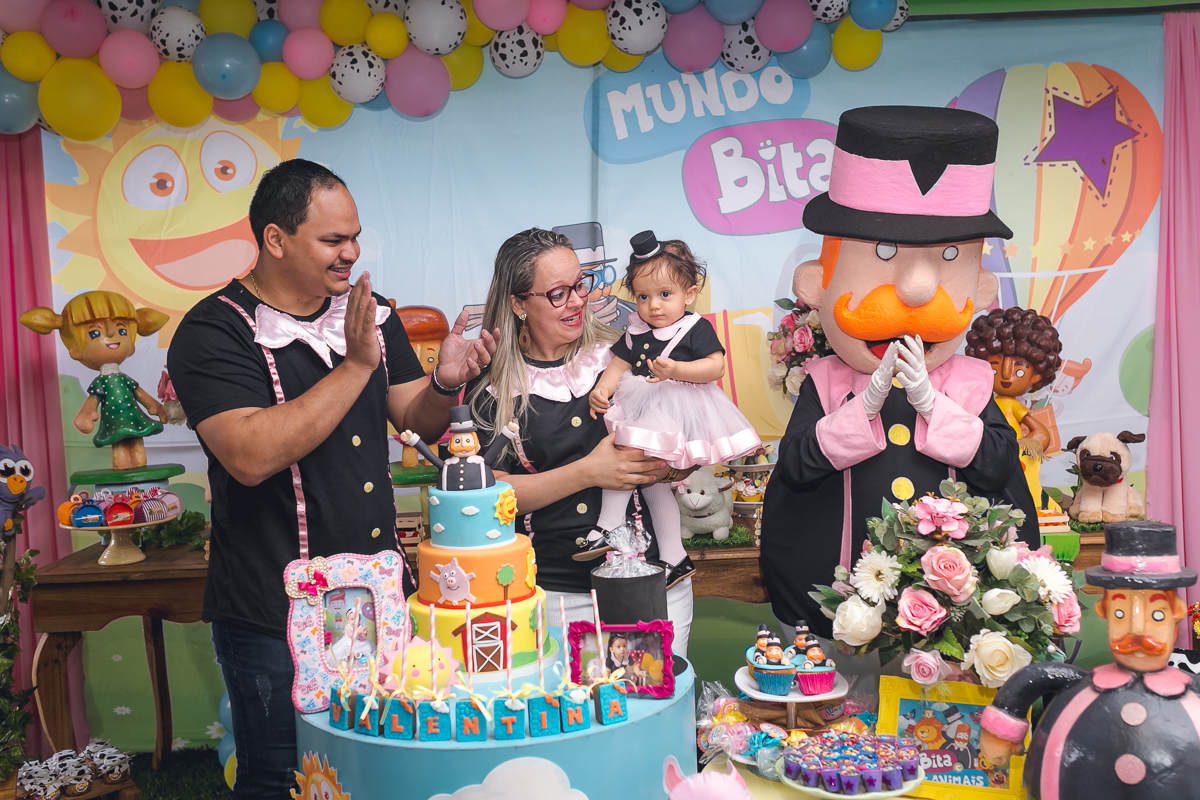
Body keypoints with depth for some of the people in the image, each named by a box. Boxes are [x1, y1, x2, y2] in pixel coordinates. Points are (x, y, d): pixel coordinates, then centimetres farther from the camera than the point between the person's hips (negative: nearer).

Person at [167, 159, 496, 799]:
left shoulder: (370, 314, 6)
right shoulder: (214, 332, -13)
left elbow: (418, 421, 9)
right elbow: (251, 456, -28)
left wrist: (444, 383, -13)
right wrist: (355, 366, -27)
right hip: (272, 618, -5)